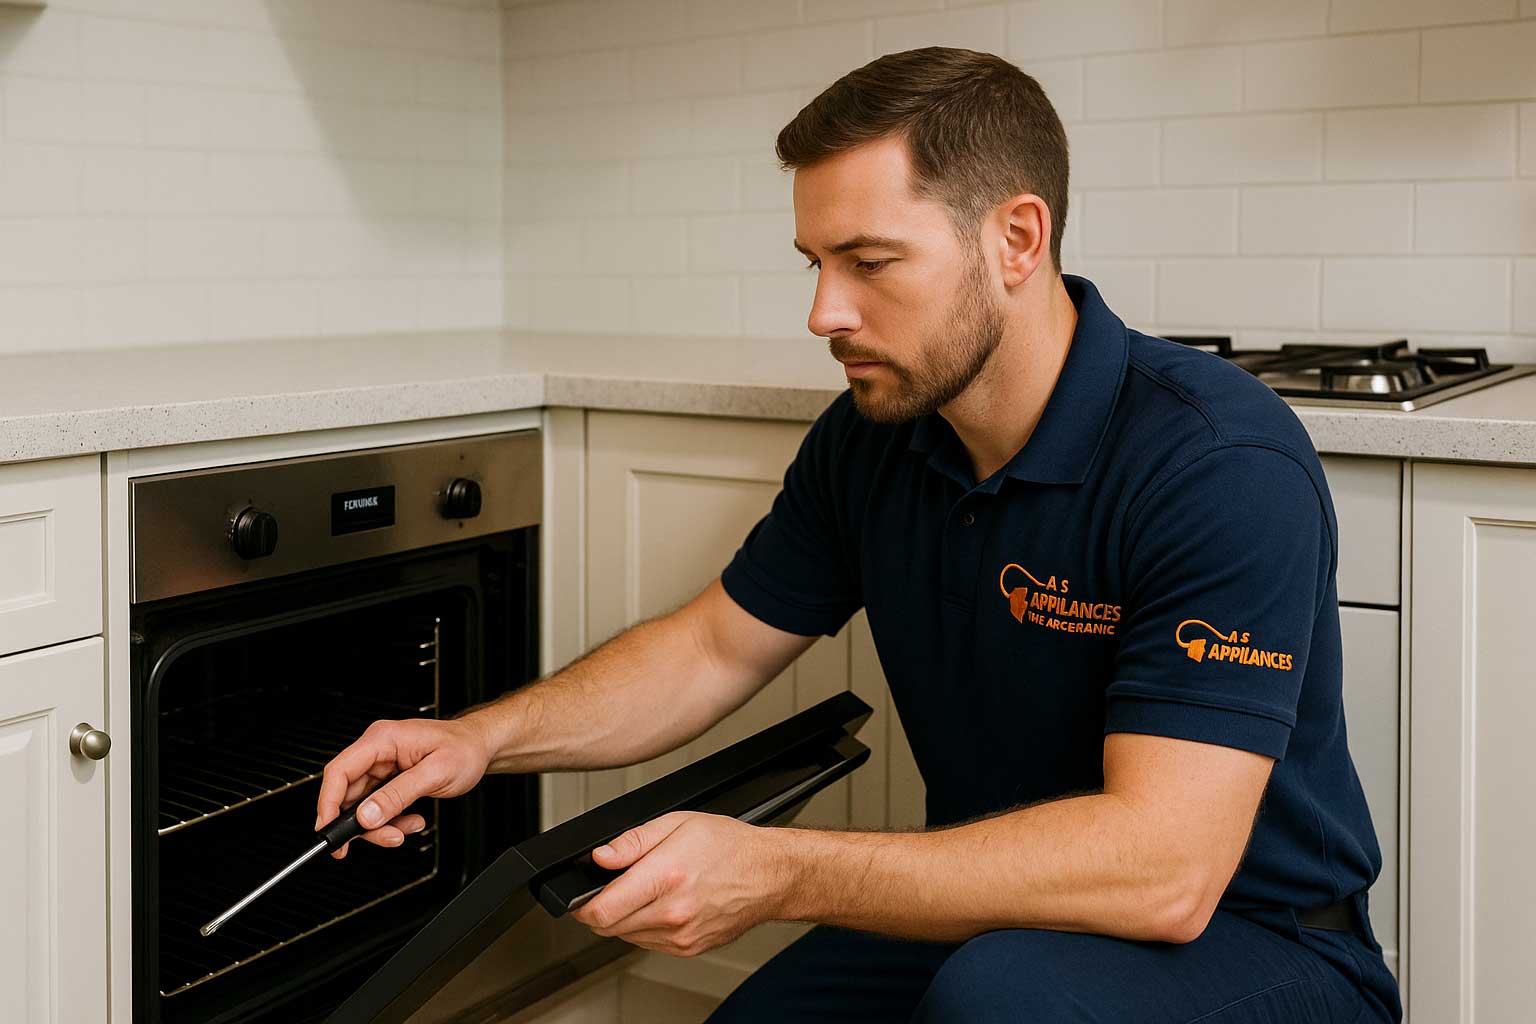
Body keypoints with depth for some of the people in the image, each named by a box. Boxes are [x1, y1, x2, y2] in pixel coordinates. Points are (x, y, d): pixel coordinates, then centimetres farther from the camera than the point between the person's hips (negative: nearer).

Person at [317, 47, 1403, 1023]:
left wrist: (777, 872, -34)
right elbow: (716, 647, 10)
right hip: (988, 920, 6)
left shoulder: (1223, 466, -25)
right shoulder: (870, 438, -2)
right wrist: (488, 736, -4)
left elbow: (1162, 864, -32)